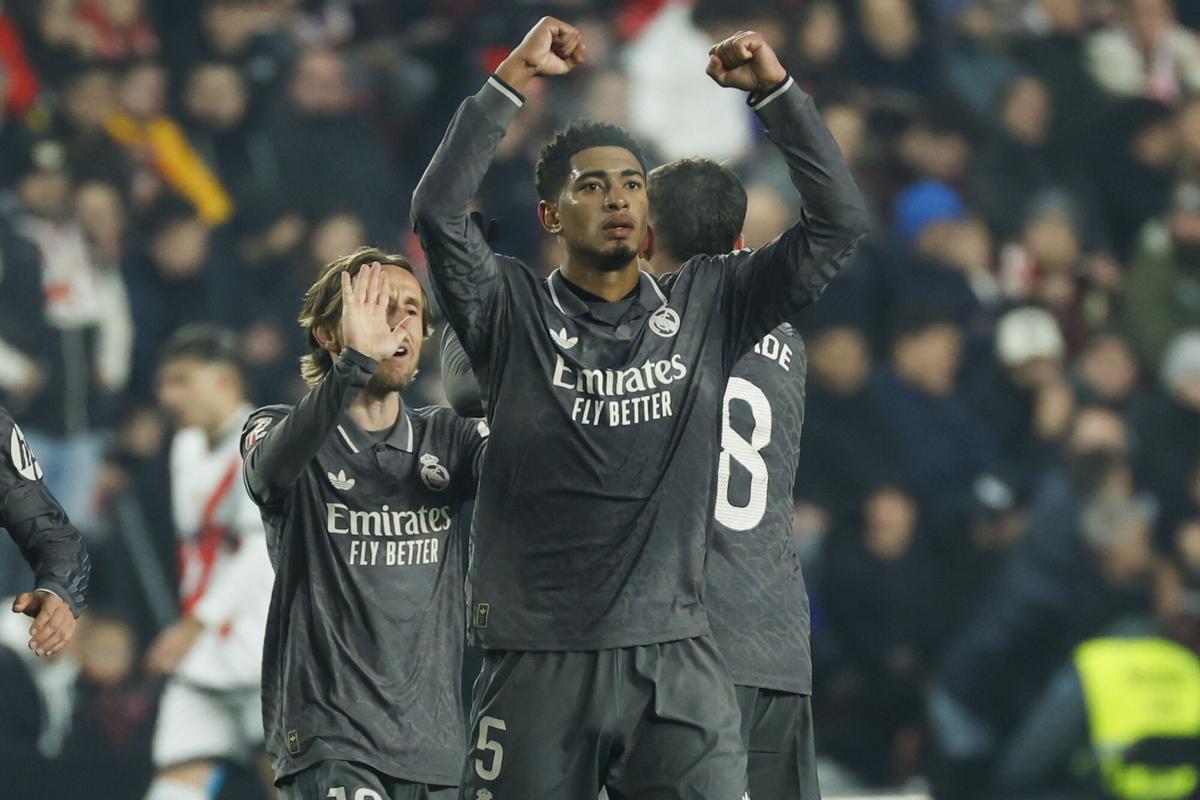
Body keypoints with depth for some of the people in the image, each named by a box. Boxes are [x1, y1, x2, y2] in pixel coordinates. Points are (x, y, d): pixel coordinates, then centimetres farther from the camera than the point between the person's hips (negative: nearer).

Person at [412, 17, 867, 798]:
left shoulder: (706, 307, 9)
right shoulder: (514, 312, 3)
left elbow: (839, 221, 5)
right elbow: (439, 212, -13)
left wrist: (777, 90, -3)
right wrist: (512, 80, -14)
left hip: (676, 662, 1)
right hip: (539, 665, -1)